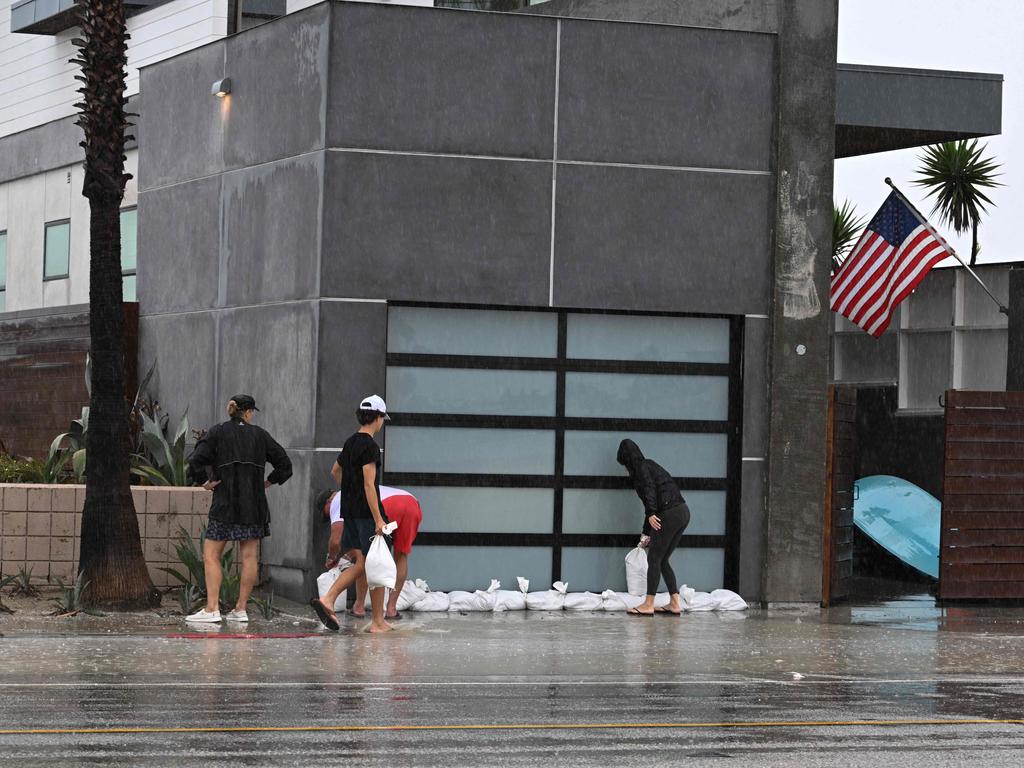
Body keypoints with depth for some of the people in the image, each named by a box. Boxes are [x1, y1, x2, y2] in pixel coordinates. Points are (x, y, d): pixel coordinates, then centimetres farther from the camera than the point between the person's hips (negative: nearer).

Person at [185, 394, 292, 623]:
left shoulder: (218, 433, 0)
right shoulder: (260, 435, 8)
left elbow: (195, 461, -12)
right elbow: (284, 465, 9)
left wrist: (207, 481, 0)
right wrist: (267, 483, 17)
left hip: (225, 503, -3)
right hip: (254, 505, 3)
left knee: (211, 555, 0)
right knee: (249, 556, 7)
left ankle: (212, 608, -9)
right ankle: (241, 609, 7)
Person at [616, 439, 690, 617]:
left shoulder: (642, 467, -1)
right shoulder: (649, 465, 26)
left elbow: (649, 489, -20)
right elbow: (651, 502, 32)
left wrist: (651, 514, -28)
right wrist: (646, 534, 37)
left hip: (669, 515, -9)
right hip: (683, 512, 9)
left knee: (654, 559, 0)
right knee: (662, 560, 15)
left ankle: (648, 605, 3)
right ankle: (675, 603, 13)